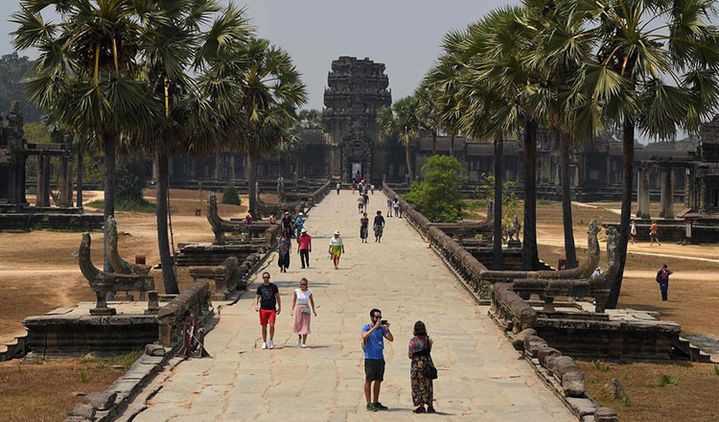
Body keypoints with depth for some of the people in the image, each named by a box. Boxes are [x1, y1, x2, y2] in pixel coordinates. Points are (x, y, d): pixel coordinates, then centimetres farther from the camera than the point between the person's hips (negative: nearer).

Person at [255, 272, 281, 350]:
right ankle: (264, 343, 14)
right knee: (264, 326, 4)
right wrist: (256, 305, -6)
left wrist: (279, 307, 5)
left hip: (272, 309, -1)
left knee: (271, 325, -12)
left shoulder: (274, 286, 2)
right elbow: (257, 297, 11)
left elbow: (277, 297, 7)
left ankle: (270, 340, 7)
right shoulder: (260, 287, 4)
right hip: (263, 309, 1)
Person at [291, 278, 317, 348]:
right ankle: (299, 337, 37)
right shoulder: (297, 291, -3)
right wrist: (292, 310, -3)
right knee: (298, 325, 6)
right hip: (298, 308, 0)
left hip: (306, 309, 0)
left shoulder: (309, 292, -3)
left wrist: (313, 310, 9)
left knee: (305, 326, -3)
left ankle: (304, 343, 1)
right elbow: (294, 301, 3)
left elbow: (312, 301, 8)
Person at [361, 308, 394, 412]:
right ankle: (369, 403, 0)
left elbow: (391, 339, 3)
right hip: (370, 358, -6)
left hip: (380, 358, 6)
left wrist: (387, 329, -11)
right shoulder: (366, 327, -4)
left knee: (378, 380, 10)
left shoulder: (381, 328, 10)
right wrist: (375, 327, -26)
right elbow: (364, 336, -24)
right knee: (368, 380, -2)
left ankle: (376, 402, 19)